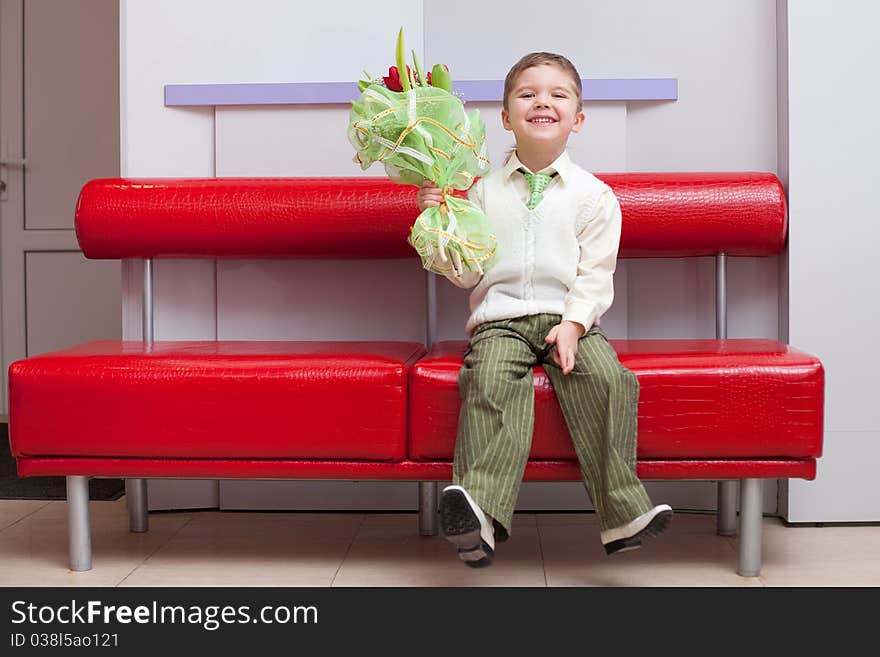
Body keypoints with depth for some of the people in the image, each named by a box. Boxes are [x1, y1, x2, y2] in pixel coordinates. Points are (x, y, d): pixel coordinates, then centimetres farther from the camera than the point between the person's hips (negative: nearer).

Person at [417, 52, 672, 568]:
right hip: (500, 320, 0)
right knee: (491, 381, -30)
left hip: (571, 317, 0)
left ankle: (623, 513, -23)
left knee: (605, 378, -27)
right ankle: (481, 513, -40)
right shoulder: (485, 191, 12)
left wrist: (573, 324, -15)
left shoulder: (594, 195, 8)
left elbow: (595, 274, 1)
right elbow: (466, 273, 10)